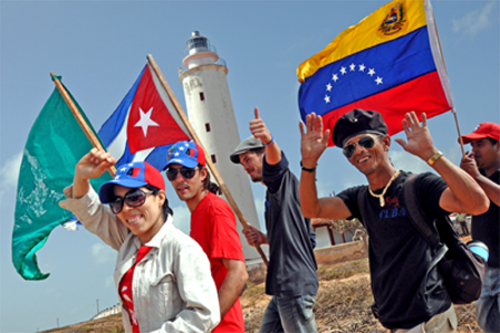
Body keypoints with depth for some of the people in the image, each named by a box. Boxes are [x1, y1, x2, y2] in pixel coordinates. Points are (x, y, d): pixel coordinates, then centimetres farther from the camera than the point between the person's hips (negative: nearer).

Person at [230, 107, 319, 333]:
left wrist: (269, 141, -55)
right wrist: (265, 239, 12)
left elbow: (277, 164, -34)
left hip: (295, 285, -10)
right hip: (285, 286, 10)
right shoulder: (275, 192, 22)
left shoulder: (283, 180, -7)